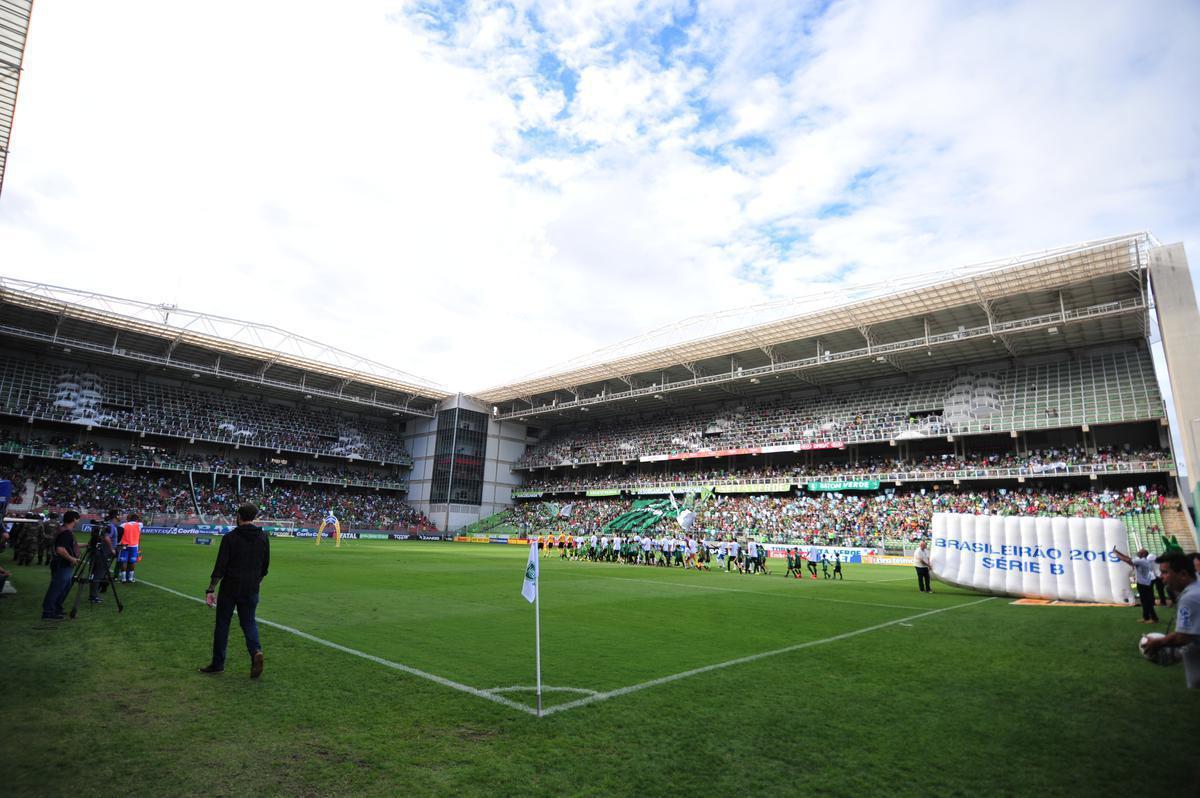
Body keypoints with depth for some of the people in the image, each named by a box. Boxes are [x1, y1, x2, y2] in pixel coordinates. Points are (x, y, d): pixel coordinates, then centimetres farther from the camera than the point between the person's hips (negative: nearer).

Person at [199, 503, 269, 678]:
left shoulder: (230, 537, -10)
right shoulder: (263, 537, 1)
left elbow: (220, 567, -13)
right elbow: (265, 566, 7)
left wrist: (210, 590, -9)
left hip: (230, 588, -3)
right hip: (251, 591, 3)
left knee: (222, 624, 12)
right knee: (249, 622, 13)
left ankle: (217, 663, 22)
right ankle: (256, 651, -12)